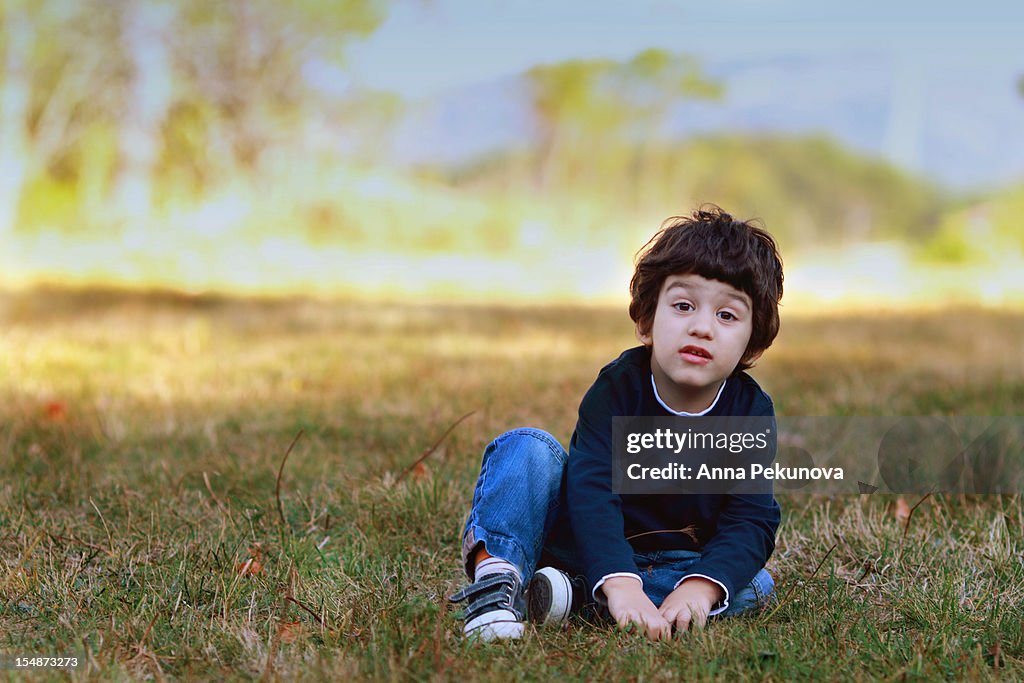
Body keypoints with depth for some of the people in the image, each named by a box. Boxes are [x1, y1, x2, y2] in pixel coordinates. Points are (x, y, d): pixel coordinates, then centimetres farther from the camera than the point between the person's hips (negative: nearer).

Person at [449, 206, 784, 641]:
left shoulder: (750, 411, -12)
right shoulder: (619, 387, -19)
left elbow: (752, 520, -19)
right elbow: (592, 490, -32)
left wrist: (698, 588, -40)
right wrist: (620, 584, -50)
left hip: (667, 562, 3)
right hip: (575, 538, -2)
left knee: (755, 586, -26)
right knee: (527, 446, -24)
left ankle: (576, 591, -31)